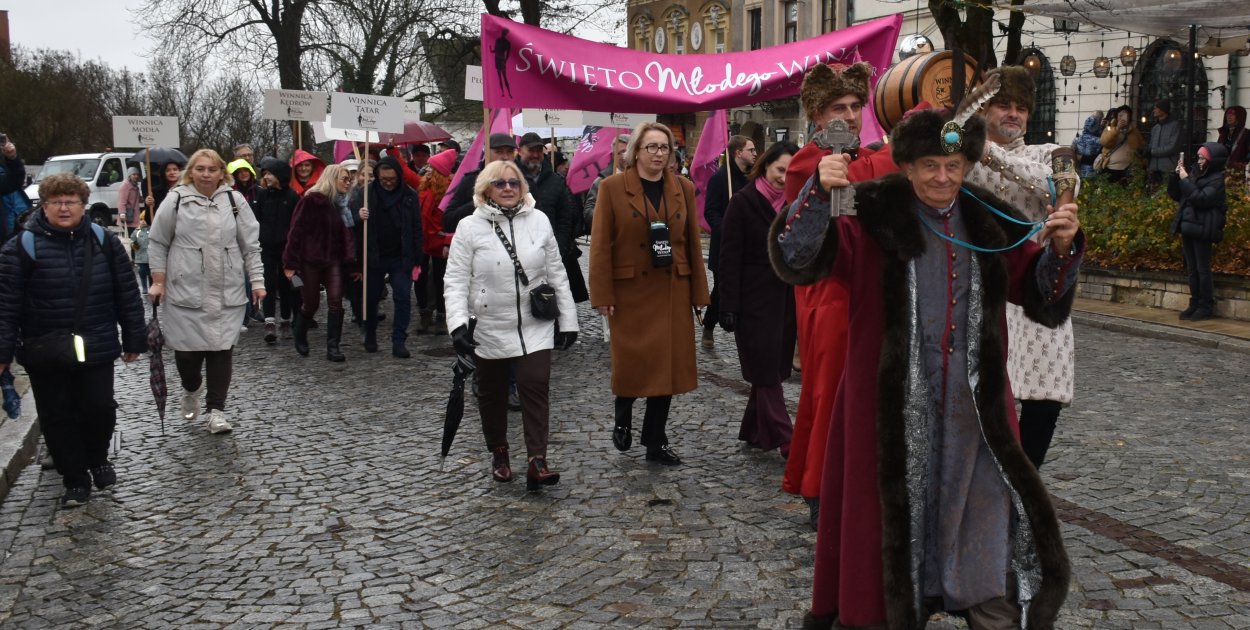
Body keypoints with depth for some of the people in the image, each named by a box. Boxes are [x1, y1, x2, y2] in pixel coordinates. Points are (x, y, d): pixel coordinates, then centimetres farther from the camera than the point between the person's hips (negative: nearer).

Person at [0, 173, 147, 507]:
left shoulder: (105, 242, 1)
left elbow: (127, 295, 5)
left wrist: (134, 339, 5)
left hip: (96, 349, 1)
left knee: (99, 408, 4)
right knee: (57, 416, 7)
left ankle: (97, 458, 33)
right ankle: (75, 480, 21)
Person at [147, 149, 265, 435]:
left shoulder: (234, 201, 4)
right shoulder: (175, 200, -1)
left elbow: (251, 245, 7)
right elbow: (157, 244, 6)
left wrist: (257, 281, 2)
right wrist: (158, 282, 2)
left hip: (227, 293, 1)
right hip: (185, 291, -1)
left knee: (222, 349, 1)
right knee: (186, 350, 1)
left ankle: (216, 409, 11)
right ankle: (191, 388, 34)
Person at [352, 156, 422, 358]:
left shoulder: (409, 196, -2)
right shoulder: (368, 193, -2)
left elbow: (416, 229, -1)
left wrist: (416, 260, -4)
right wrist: (358, 215, -26)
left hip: (400, 258, -1)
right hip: (374, 257, 1)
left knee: (403, 298, -5)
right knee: (371, 297, 11)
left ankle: (399, 342, 0)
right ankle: (370, 337, 28)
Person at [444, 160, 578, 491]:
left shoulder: (538, 221, 2)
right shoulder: (470, 227, -4)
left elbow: (556, 273, 6)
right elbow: (455, 281, -6)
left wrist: (568, 320, 6)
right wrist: (458, 323, -20)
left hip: (535, 326, 1)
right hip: (490, 328, 0)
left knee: (535, 386, -11)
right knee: (492, 393, 12)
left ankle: (536, 461, -11)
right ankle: (498, 453, 31)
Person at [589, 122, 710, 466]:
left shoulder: (684, 188, 7)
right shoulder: (612, 187, -3)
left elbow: (693, 243, 7)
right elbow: (601, 245, -6)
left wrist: (698, 292, 4)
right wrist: (603, 295, -11)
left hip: (672, 291, 3)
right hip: (630, 291, -3)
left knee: (667, 363, 5)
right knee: (632, 363, 2)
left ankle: (656, 441, 18)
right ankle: (622, 416, 33)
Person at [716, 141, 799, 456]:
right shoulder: (742, 203, -6)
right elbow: (729, 258, -9)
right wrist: (729, 306, -13)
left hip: (785, 299, 5)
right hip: (754, 300, -5)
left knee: (773, 369, 11)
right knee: (767, 372, -1)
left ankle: (754, 430, 24)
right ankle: (787, 441, 0)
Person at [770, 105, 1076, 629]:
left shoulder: (992, 224, 7)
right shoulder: (873, 217, -5)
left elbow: (1041, 295, 10)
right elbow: (795, 260, -15)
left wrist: (1061, 248, -9)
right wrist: (818, 193, -30)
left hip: (973, 403, 3)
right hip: (892, 401, -3)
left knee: (985, 507, 9)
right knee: (891, 510, 8)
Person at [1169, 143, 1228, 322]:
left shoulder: (1217, 180, -7)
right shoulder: (1197, 175, 14)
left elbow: (1201, 199, -20)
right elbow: (1175, 195, 19)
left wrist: (1186, 180, -15)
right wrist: (1176, 176, 4)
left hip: (1202, 229, -7)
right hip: (1189, 228, 7)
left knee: (1203, 270, -4)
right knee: (1192, 270, 10)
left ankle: (1206, 307, 1)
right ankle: (1195, 304, 17)